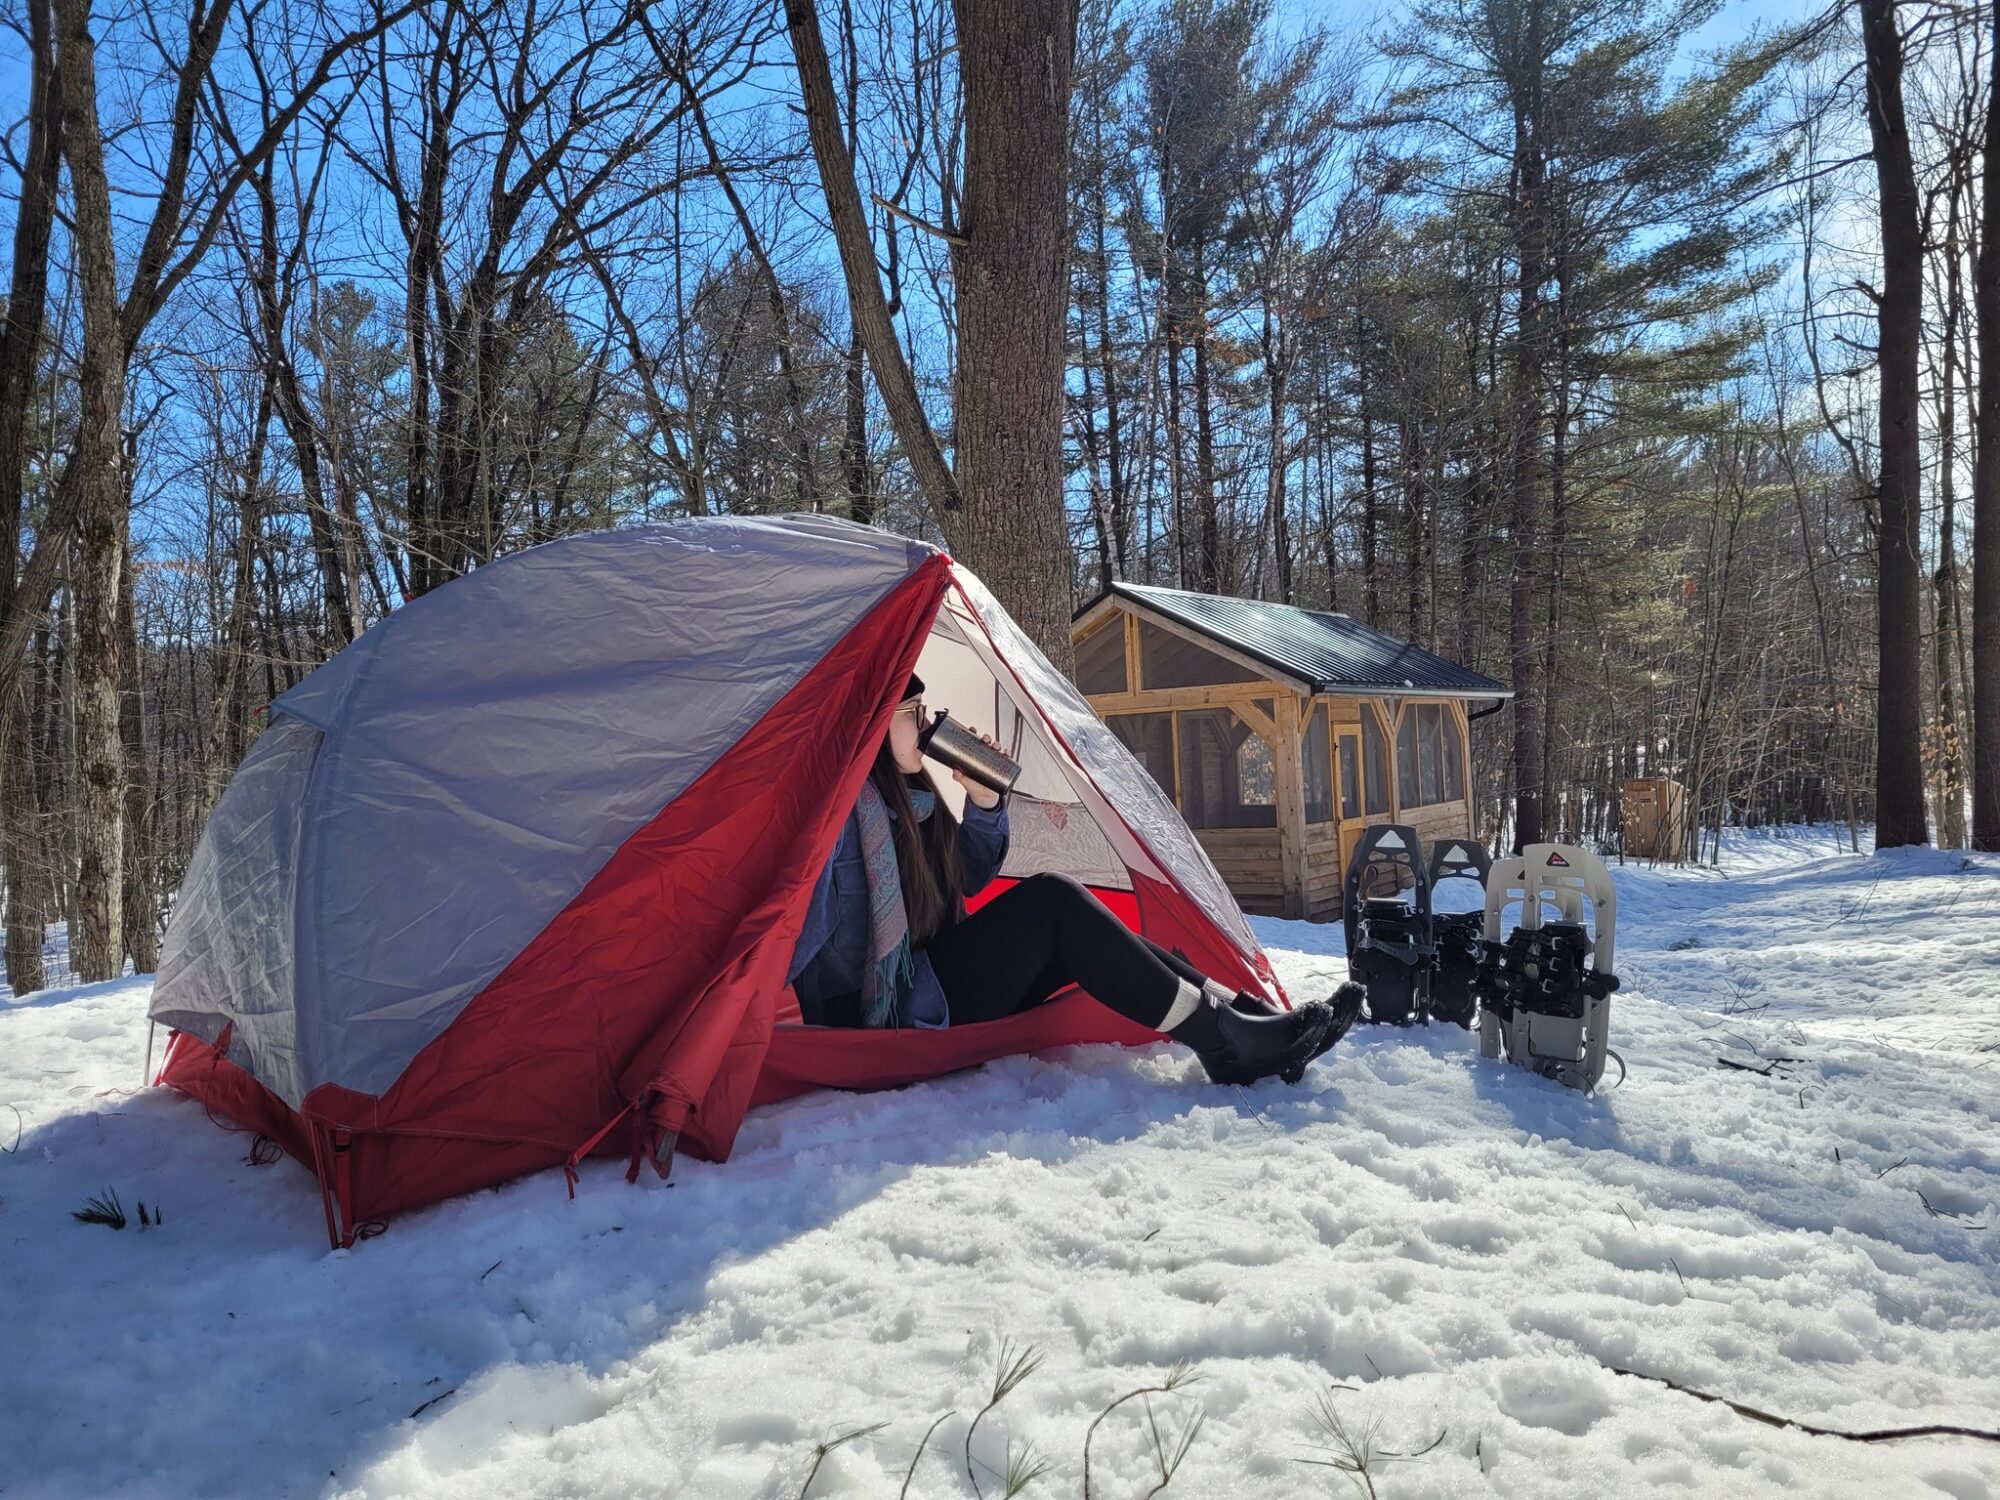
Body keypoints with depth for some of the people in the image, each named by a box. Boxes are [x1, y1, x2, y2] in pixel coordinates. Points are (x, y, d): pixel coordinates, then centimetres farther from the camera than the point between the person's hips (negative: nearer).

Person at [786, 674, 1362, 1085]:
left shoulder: (907, 793, 10)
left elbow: (967, 881, 16)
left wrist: (984, 801, 4)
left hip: (931, 982, 10)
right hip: (894, 1022, -9)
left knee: (1076, 932, -3)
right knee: (1051, 903, -21)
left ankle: (1252, 1017, -6)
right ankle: (1220, 1040, -18)